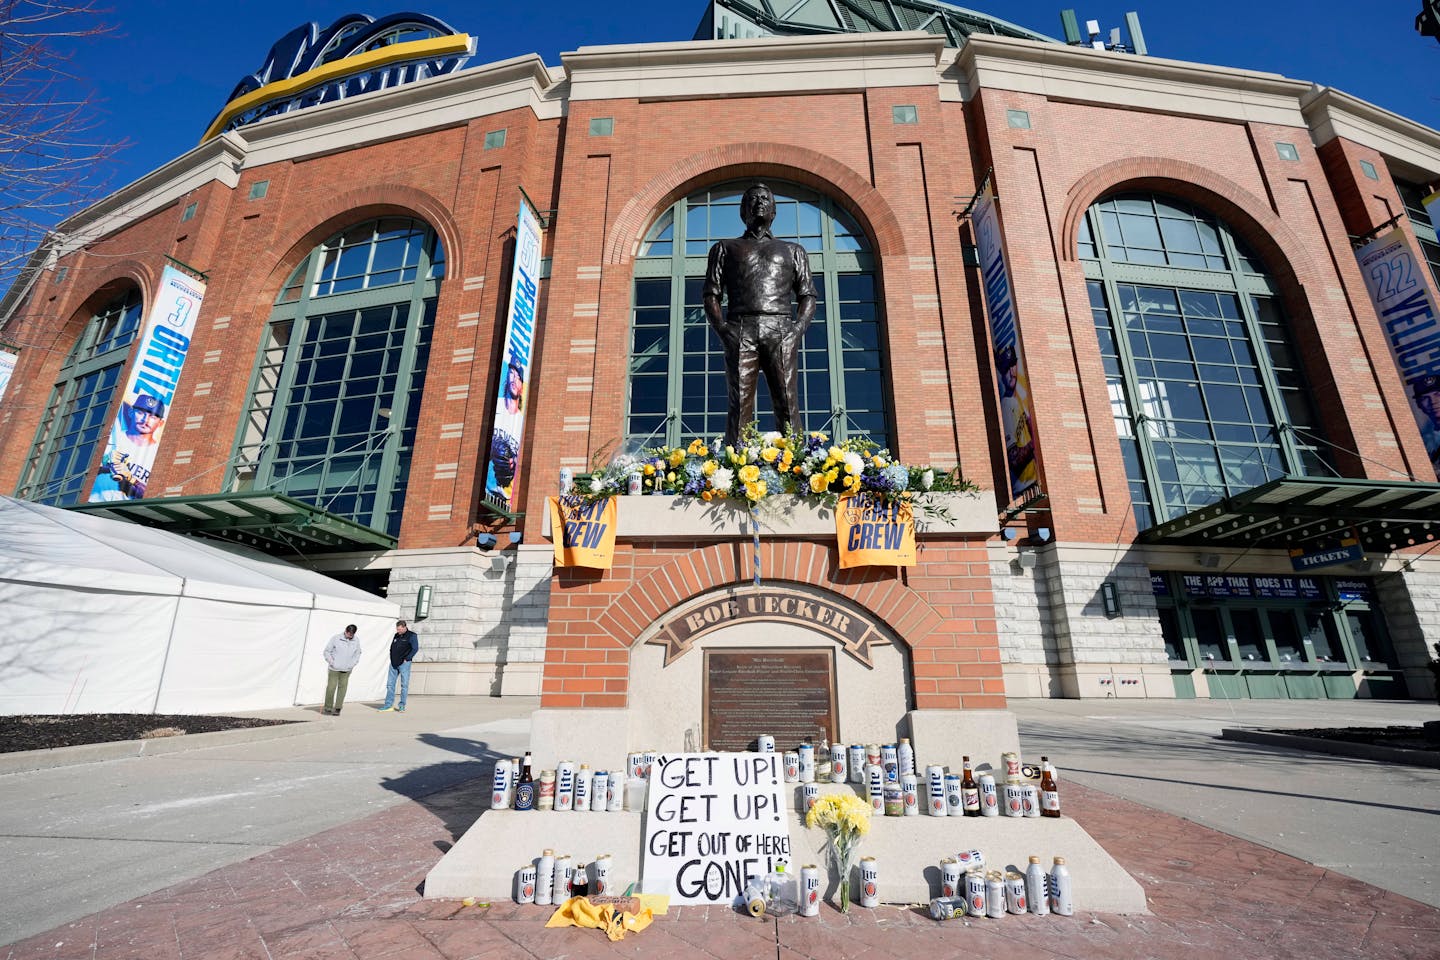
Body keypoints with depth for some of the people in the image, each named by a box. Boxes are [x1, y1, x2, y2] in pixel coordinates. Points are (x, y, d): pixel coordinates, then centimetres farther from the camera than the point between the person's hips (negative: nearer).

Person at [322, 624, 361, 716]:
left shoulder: (356, 641, 3)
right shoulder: (336, 638, -6)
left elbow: (357, 654, 14)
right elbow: (327, 651, 1)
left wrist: (351, 664, 2)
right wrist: (332, 662, -8)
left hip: (346, 670, 2)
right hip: (334, 669, -2)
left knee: (342, 688, 1)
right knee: (331, 688, -1)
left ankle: (337, 708, 9)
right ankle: (328, 708, 12)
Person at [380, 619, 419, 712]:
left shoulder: (412, 636, -6)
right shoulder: (396, 635, 13)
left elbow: (415, 649, -11)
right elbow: (391, 647, 21)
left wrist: (406, 659, -13)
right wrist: (392, 658, 8)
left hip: (404, 663, -6)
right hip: (393, 663, 6)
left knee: (404, 685, -1)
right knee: (390, 684, 6)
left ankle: (401, 706, 4)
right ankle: (388, 705, 14)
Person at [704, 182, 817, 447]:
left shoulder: (793, 251, 28)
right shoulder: (725, 248, 25)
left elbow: (807, 296, 17)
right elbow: (711, 294, 14)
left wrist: (799, 327, -3)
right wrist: (721, 328, -5)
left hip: (781, 331, 1)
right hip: (740, 330, 0)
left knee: (788, 405, -12)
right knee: (740, 405, -13)